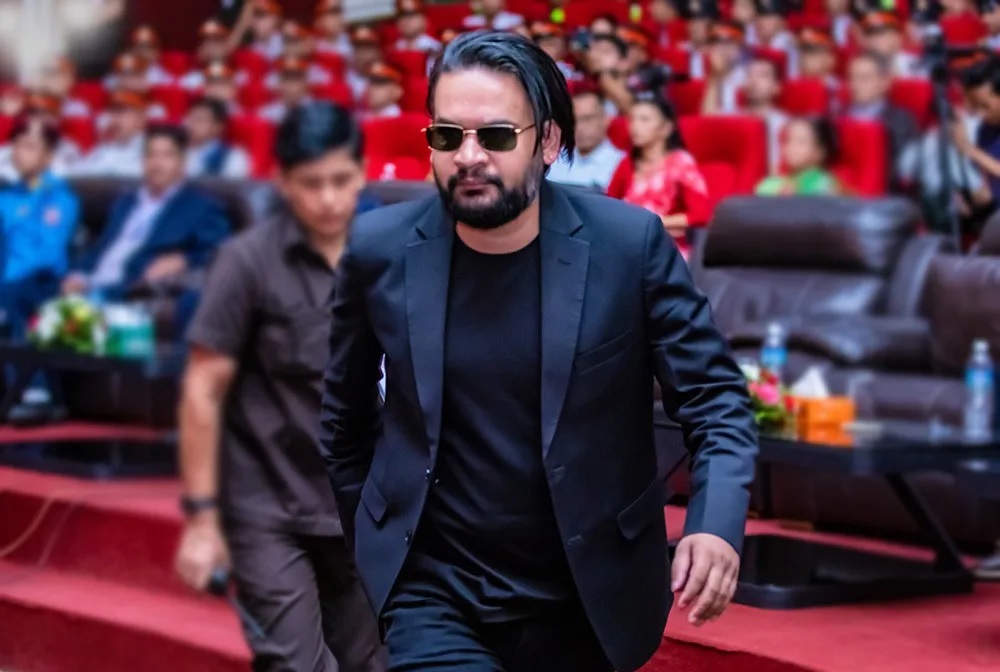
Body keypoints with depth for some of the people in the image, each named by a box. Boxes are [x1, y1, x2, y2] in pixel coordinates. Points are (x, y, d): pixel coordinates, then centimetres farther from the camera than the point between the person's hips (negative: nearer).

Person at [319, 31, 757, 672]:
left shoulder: (630, 243, -12)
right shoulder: (381, 249, -7)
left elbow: (716, 399, -8)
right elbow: (346, 415, 8)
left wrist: (716, 524, -25)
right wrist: (372, 544, 15)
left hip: (584, 597, 1)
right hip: (436, 595, 0)